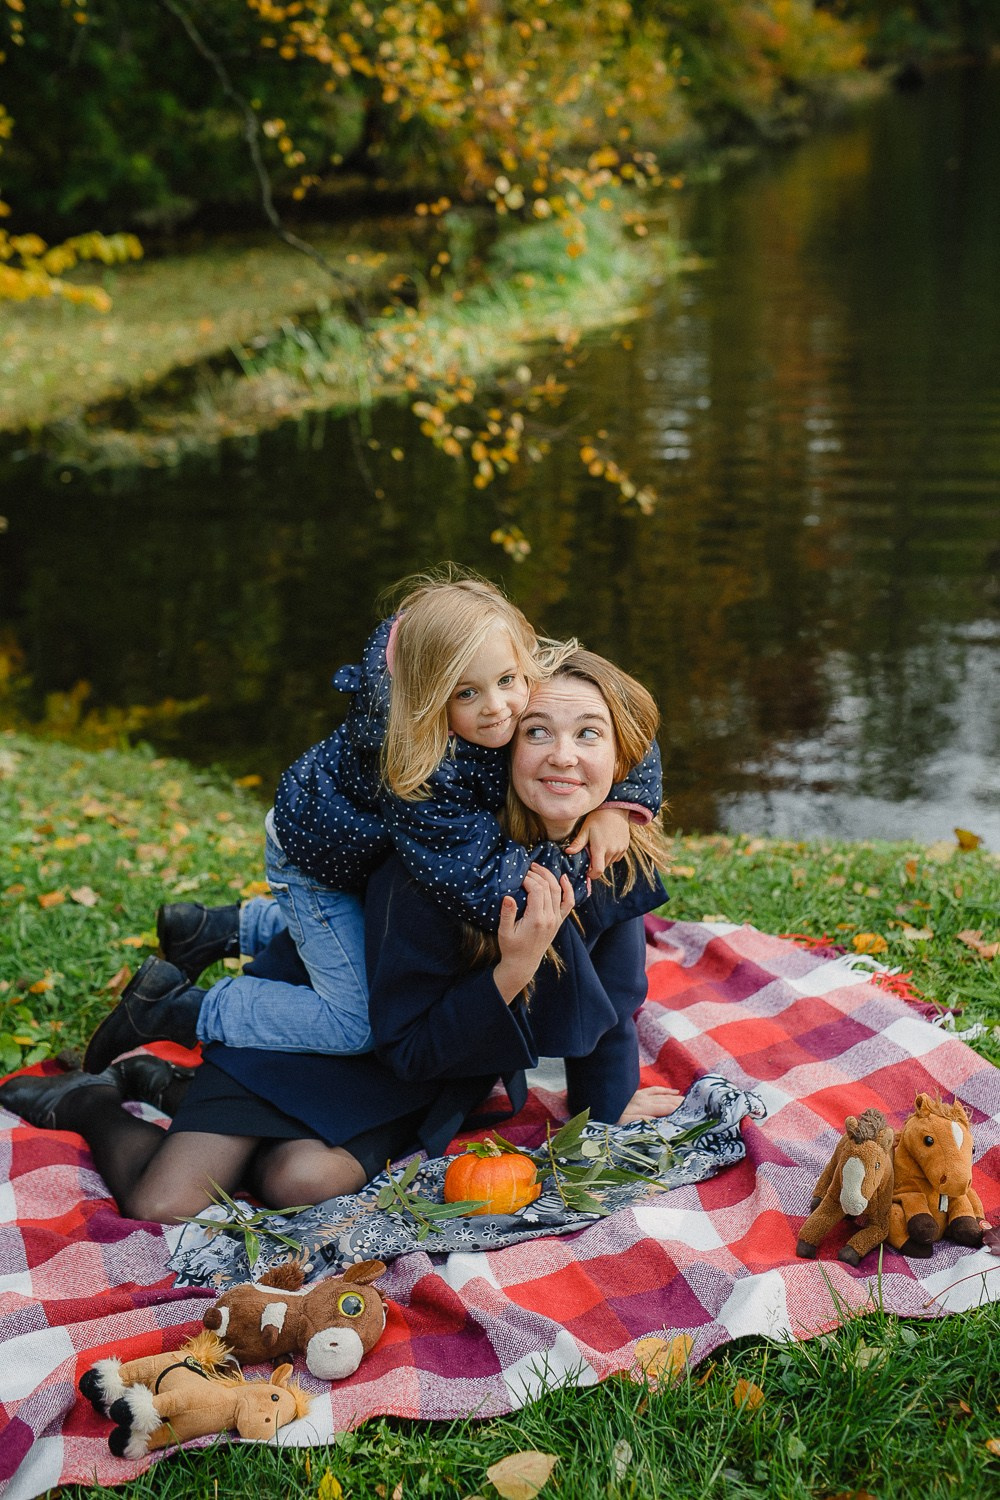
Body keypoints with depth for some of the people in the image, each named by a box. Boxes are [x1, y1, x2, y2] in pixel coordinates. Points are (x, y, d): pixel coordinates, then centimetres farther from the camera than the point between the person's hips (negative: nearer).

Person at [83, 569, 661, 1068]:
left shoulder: (539, 687, -28)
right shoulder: (418, 774, -45)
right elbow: (487, 890, -44)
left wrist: (618, 804, -32)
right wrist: (577, 861, -37)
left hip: (369, 844, 8)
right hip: (317, 857, -8)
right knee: (359, 1022, -4)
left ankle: (224, 929, 33)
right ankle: (171, 1008, 2)